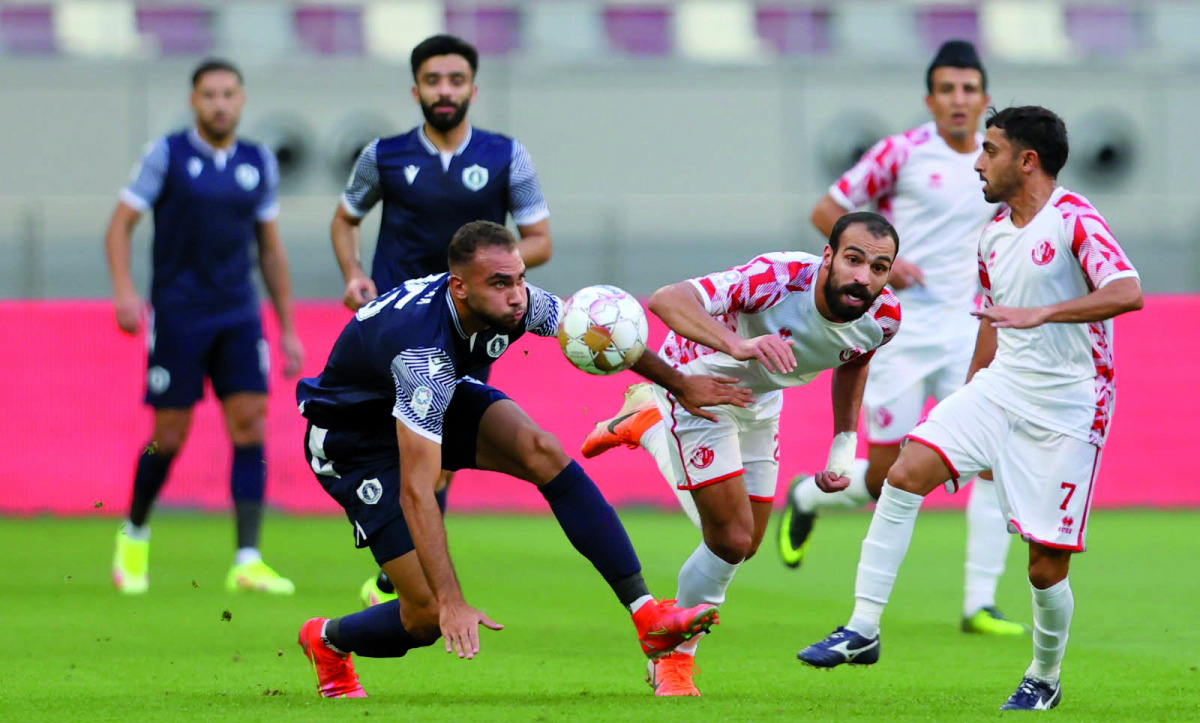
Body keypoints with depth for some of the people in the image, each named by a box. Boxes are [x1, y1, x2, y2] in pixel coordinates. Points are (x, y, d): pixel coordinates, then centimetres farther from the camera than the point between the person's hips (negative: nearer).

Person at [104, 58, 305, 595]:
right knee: (169, 437, -1)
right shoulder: (166, 155, -3)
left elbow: (271, 249, 16)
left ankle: (247, 561, -10)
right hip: (177, 316, -3)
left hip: (238, 315, 3)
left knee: (250, 426, -9)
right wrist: (124, 290, -19)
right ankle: (134, 536, 25)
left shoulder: (259, 163, 9)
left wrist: (288, 327, 14)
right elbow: (120, 226, -3)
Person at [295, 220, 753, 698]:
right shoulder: (424, 352, -41)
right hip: (353, 439, -6)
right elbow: (415, 494, -43)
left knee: (542, 452, -21)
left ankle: (647, 615, -19)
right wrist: (452, 604, -47)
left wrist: (678, 384, 10)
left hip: (441, 400, 6)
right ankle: (327, 641, 20)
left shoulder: (512, 303, -20)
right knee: (428, 616, -13)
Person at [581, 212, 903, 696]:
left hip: (761, 401, 6)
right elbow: (666, 300, -51)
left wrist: (844, 442, 1)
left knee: (744, 546, 14)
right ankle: (675, 659, 13)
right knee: (731, 541, -11)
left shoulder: (883, 316, -20)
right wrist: (738, 346, -66)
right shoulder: (778, 278, -40)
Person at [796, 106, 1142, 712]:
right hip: (1000, 386, 7)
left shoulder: (1074, 219, -14)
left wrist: (1039, 313, -38)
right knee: (907, 470, -15)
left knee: (1047, 565, -4)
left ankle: (1044, 680, 23)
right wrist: (966, 401, 26)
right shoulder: (993, 234, 11)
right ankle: (863, 629, -14)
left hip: (1067, 409, -7)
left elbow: (1128, 293, -29)